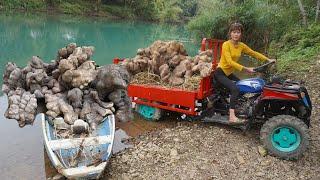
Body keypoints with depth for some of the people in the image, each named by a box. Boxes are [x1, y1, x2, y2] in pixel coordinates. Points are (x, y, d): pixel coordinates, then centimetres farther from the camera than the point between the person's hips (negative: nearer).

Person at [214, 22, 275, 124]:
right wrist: (245, 69, -35)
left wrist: (268, 60, 2)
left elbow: (254, 53, 11)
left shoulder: (241, 46, 4)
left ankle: (232, 108, 19)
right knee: (235, 89, -27)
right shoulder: (226, 45, -16)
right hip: (220, 72, -8)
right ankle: (232, 117, -29)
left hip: (229, 73, 8)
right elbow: (230, 62, -27)